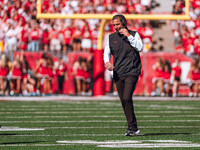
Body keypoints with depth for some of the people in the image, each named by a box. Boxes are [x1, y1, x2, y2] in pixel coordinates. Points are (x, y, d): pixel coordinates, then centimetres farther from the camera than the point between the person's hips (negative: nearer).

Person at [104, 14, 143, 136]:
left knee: (127, 98, -19)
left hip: (131, 72, -5)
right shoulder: (111, 37, 13)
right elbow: (107, 52, 12)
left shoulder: (134, 34, 2)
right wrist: (107, 62, -9)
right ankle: (133, 128, 13)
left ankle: (132, 127, -16)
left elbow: (140, 47, -12)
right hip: (118, 74, 5)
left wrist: (128, 36, -15)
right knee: (124, 101, 5)